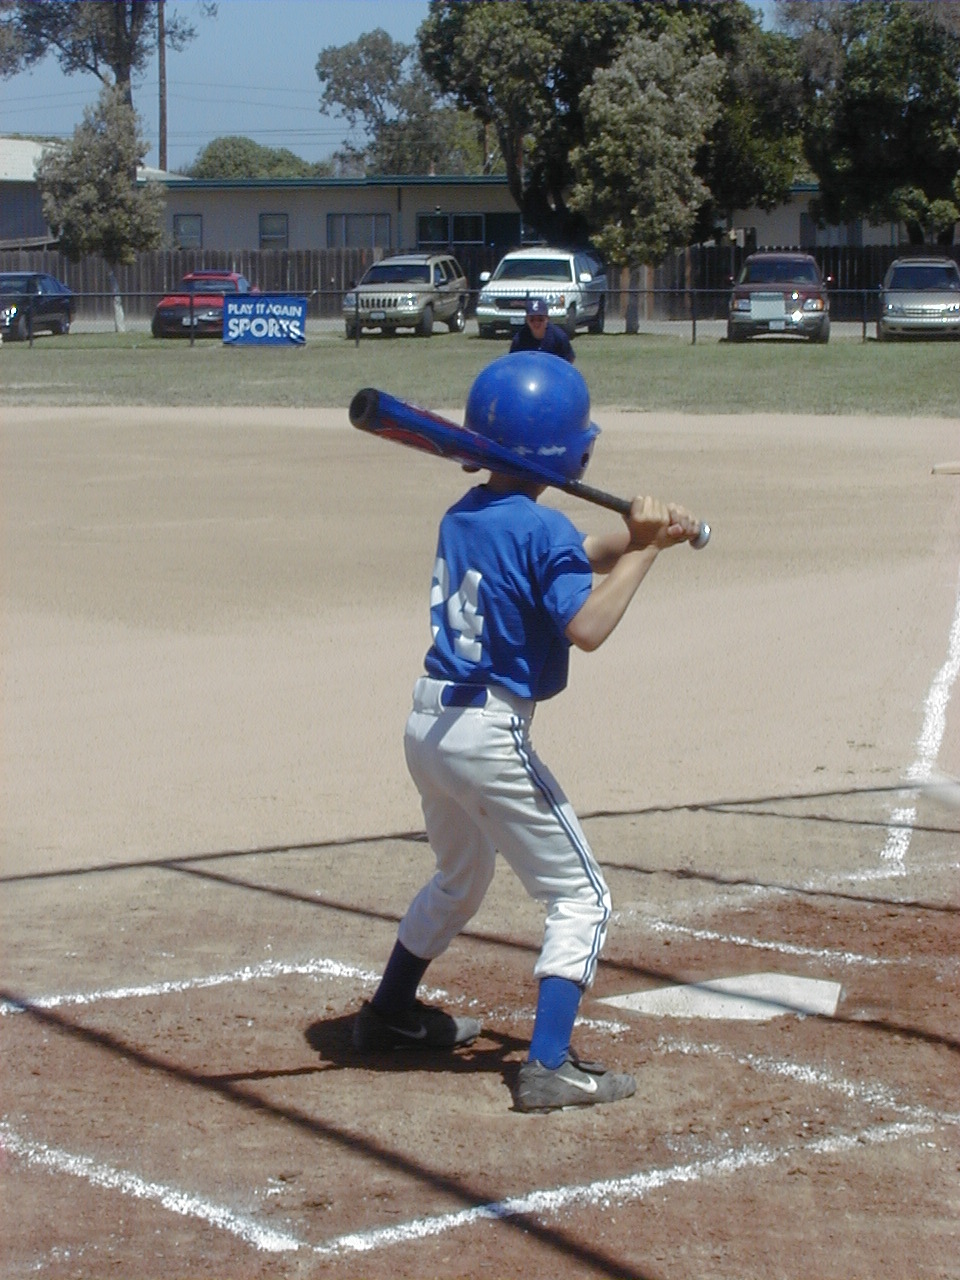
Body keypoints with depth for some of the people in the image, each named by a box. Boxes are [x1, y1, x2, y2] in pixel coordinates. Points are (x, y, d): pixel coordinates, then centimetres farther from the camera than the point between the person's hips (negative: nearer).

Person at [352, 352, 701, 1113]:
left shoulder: (462, 516, 10)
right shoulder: (542, 529, -16)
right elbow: (587, 627, -24)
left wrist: (637, 539, 5)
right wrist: (640, 551, -16)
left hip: (428, 727, 8)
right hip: (489, 735, -8)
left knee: (460, 880, 30)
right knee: (581, 896, 1)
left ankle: (389, 1015, 42)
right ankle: (549, 1067, -8)